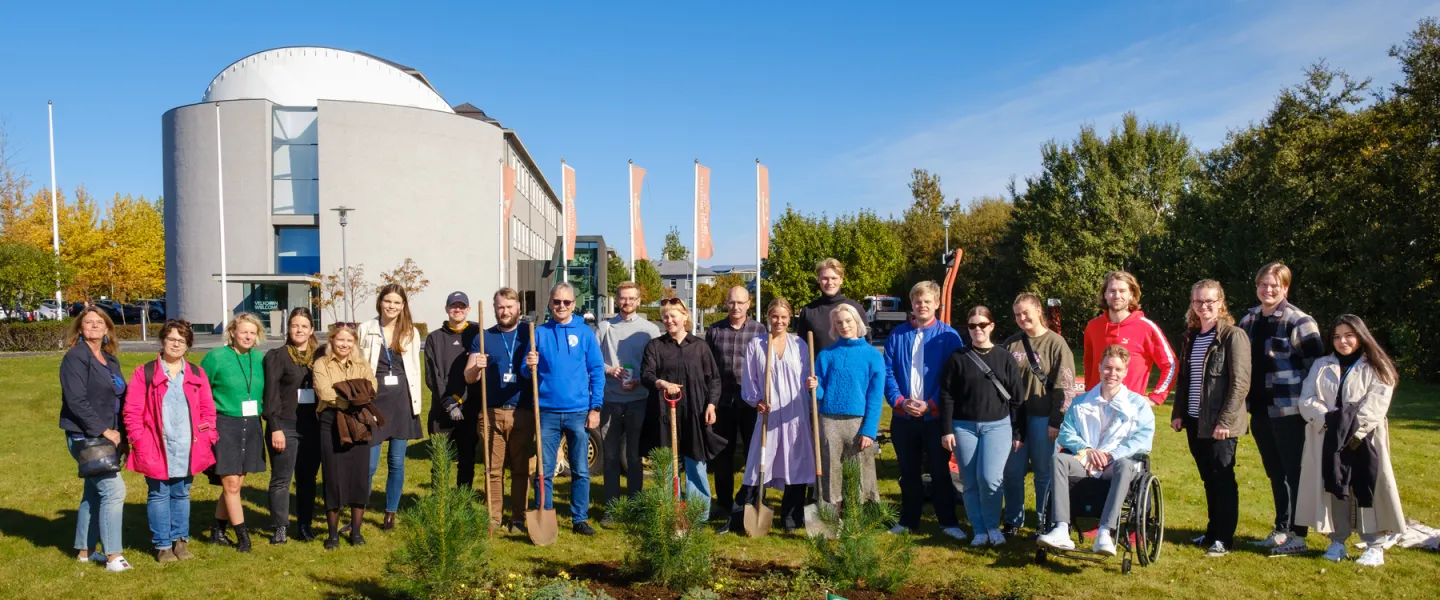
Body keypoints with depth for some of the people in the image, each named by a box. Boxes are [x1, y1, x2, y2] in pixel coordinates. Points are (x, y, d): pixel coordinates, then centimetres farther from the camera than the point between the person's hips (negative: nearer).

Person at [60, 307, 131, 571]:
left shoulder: (111, 360, 13)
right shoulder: (75, 357, -10)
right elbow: (76, 401, -18)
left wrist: (120, 433, 4)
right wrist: (103, 430, -19)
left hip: (107, 437, 8)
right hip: (85, 437, -8)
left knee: (95, 493, 15)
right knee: (114, 489, -12)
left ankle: (85, 550, 27)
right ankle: (113, 556, -7)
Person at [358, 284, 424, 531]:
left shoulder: (411, 332, 5)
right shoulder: (366, 329, 0)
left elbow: (414, 370, 8)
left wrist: (416, 404, 2)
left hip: (402, 400, 2)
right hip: (374, 399, -2)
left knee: (397, 461, 7)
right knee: (369, 462, -4)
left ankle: (390, 514, 18)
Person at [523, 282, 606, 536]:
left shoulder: (585, 332, 2)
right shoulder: (539, 333, 4)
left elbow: (597, 372, 2)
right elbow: (527, 372, 7)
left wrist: (595, 408, -5)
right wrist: (530, 367, -17)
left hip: (578, 412, 0)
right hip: (547, 412, 0)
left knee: (580, 470, 7)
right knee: (544, 470, 6)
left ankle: (580, 519, 19)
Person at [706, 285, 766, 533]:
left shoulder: (759, 330, 0)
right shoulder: (714, 331, 4)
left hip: (751, 402, -2)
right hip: (723, 402, 2)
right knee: (722, 457, 9)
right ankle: (725, 509, 21)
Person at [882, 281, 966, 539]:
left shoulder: (948, 336, -4)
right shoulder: (897, 335, 3)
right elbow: (887, 373, 1)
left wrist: (930, 405, -14)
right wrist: (900, 401, -13)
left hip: (936, 417, -2)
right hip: (903, 417, 3)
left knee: (939, 470, 6)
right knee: (908, 472, 13)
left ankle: (948, 521, 19)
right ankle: (908, 520, 25)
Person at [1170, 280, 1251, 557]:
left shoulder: (1234, 335, -10)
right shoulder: (1191, 336, 12)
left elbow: (1240, 382, -15)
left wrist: (1225, 420, -19)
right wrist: (1178, 412, 10)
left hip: (1220, 423, -6)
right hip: (1195, 421, 6)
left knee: (1222, 478, 1)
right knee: (1208, 479, 14)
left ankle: (1224, 538, 9)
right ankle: (1213, 531, 24)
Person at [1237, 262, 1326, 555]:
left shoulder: (1298, 321, -9)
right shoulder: (1247, 320, 11)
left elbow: (1317, 361, -10)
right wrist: (1246, 399, 17)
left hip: (1288, 410, -6)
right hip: (1259, 409, 7)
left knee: (1294, 472, 0)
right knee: (1275, 472, 14)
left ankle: (1297, 535, 8)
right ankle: (1281, 529, 24)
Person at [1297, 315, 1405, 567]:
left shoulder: (1376, 368, 4)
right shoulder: (1321, 366, 14)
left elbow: (1376, 405, -7)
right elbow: (1306, 400, 4)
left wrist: (1354, 430, -17)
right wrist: (1327, 419, -12)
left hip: (1363, 440, -3)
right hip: (1327, 440, 3)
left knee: (1366, 490, -4)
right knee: (1334, 489, 5)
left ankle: (1375, 546, 5)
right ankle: (1337, 542, 14)